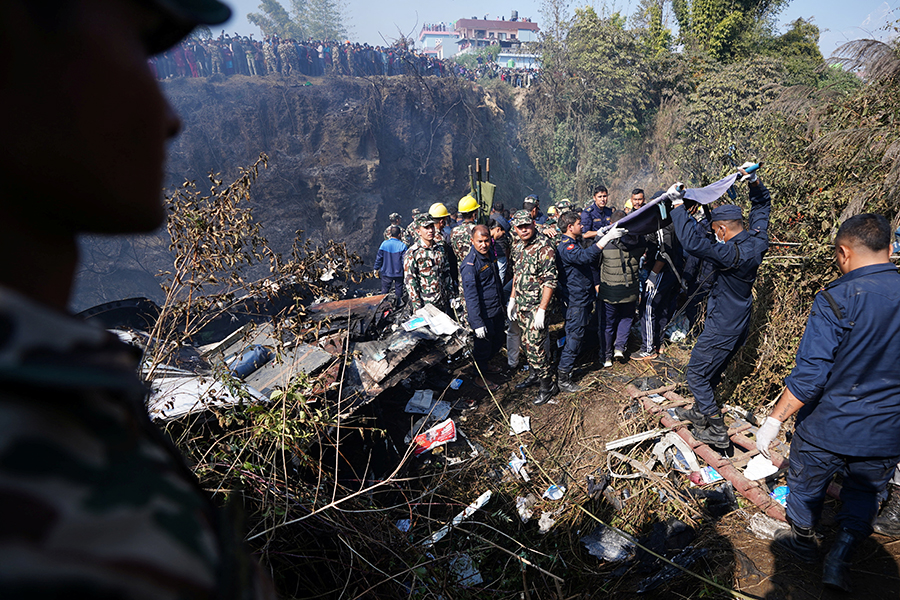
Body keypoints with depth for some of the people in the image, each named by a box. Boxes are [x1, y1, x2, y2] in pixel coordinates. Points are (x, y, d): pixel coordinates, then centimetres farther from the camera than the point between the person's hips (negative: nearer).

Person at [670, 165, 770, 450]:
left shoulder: (731, 253, -30)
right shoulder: (758, 241, -4)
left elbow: (693, 242, -40)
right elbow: (762, 205, 13)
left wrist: (678, 205, -31)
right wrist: (754, 181, -1)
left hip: (721, 330, -9)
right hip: (739, 325, 9)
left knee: (697, 374, 4)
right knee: (711, 372, 24)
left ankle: (717, 432, 11)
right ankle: (700, 413, 43)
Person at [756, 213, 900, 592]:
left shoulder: (836, 300, -22)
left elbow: (809, 376, -24)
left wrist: (774, 420, -14)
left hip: (827, 429, -4)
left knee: (806, 487, 22)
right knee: (863, 494, 28)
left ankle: (803, 541, 43)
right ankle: (838, 559, 28)